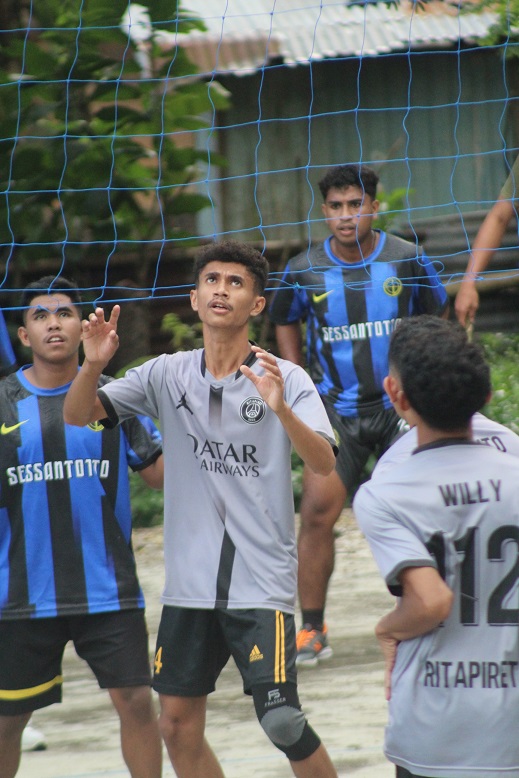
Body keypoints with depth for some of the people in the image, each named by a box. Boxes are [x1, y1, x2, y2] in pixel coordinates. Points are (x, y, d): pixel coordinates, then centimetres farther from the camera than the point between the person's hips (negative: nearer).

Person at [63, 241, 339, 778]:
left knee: (282, 722, -14)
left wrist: (281, 410, -34)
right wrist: (93, 365, -17)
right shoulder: (167, 375, 6)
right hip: (189, 582, 4)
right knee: (177, 726, 6)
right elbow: (77, 415, 4)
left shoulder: (285, 379, -4)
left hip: (261, 583, -4)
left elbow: (323, 463, -16)